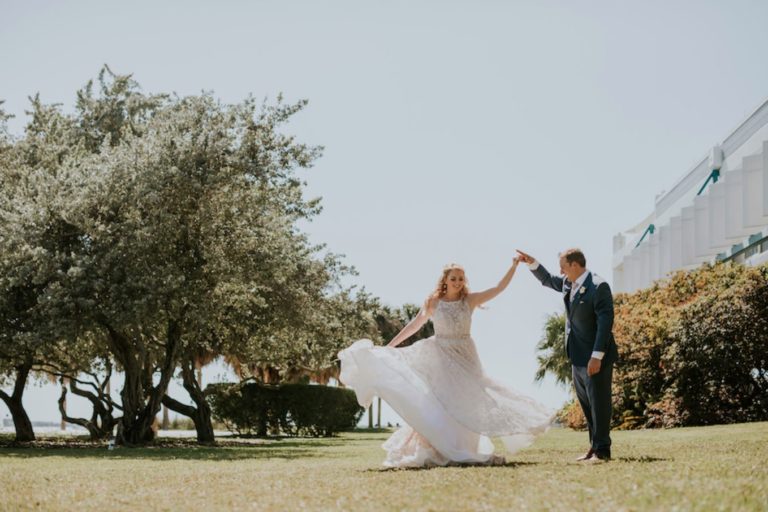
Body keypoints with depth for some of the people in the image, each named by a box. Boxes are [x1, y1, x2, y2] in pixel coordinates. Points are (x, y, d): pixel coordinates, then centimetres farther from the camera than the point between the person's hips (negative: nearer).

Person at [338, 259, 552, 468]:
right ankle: (437, 451, -5)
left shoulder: (470, 300, 0)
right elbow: (414, 326, 4)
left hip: (466, 358, 2)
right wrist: (388, 346, 4)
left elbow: (499, 288, -2)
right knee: (439, 403, -6)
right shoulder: (433, 302, -2)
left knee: (466, 403, 5)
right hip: (441, 358, -2)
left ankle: (465, 452, 13)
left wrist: (514, 266, -10)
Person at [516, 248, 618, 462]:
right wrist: (532, 263, 15)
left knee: (599, 403, -4)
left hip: (595, 358, -9)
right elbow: (548, 280, 31)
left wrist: (597, 356, -25)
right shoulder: (568, 284, 10)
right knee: (587, 404, 13)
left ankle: (602, 450, 0)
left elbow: (605, 321, -21)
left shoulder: (598, 287, -16)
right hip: (578, 358, 9)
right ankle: (594, 446, 21)